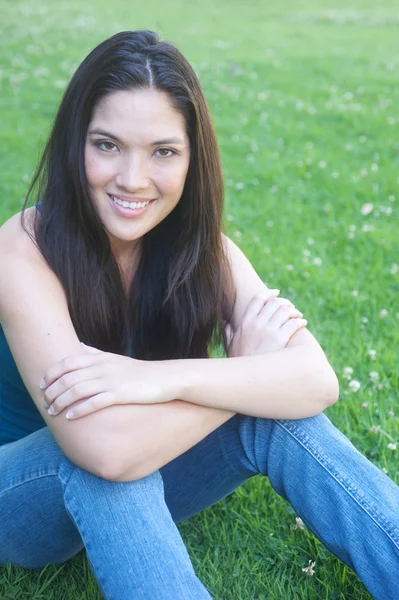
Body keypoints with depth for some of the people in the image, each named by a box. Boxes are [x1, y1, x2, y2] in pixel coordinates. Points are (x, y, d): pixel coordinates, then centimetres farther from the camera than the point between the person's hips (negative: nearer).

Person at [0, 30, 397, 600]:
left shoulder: (201, 248, -12)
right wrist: (248, 370, -27)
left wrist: (164, 378, -39)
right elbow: (105, 447, -39)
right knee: (101, 462, -37)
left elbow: (318, 380, -25)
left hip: (140, 492, 4)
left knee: (280, 420, -22)